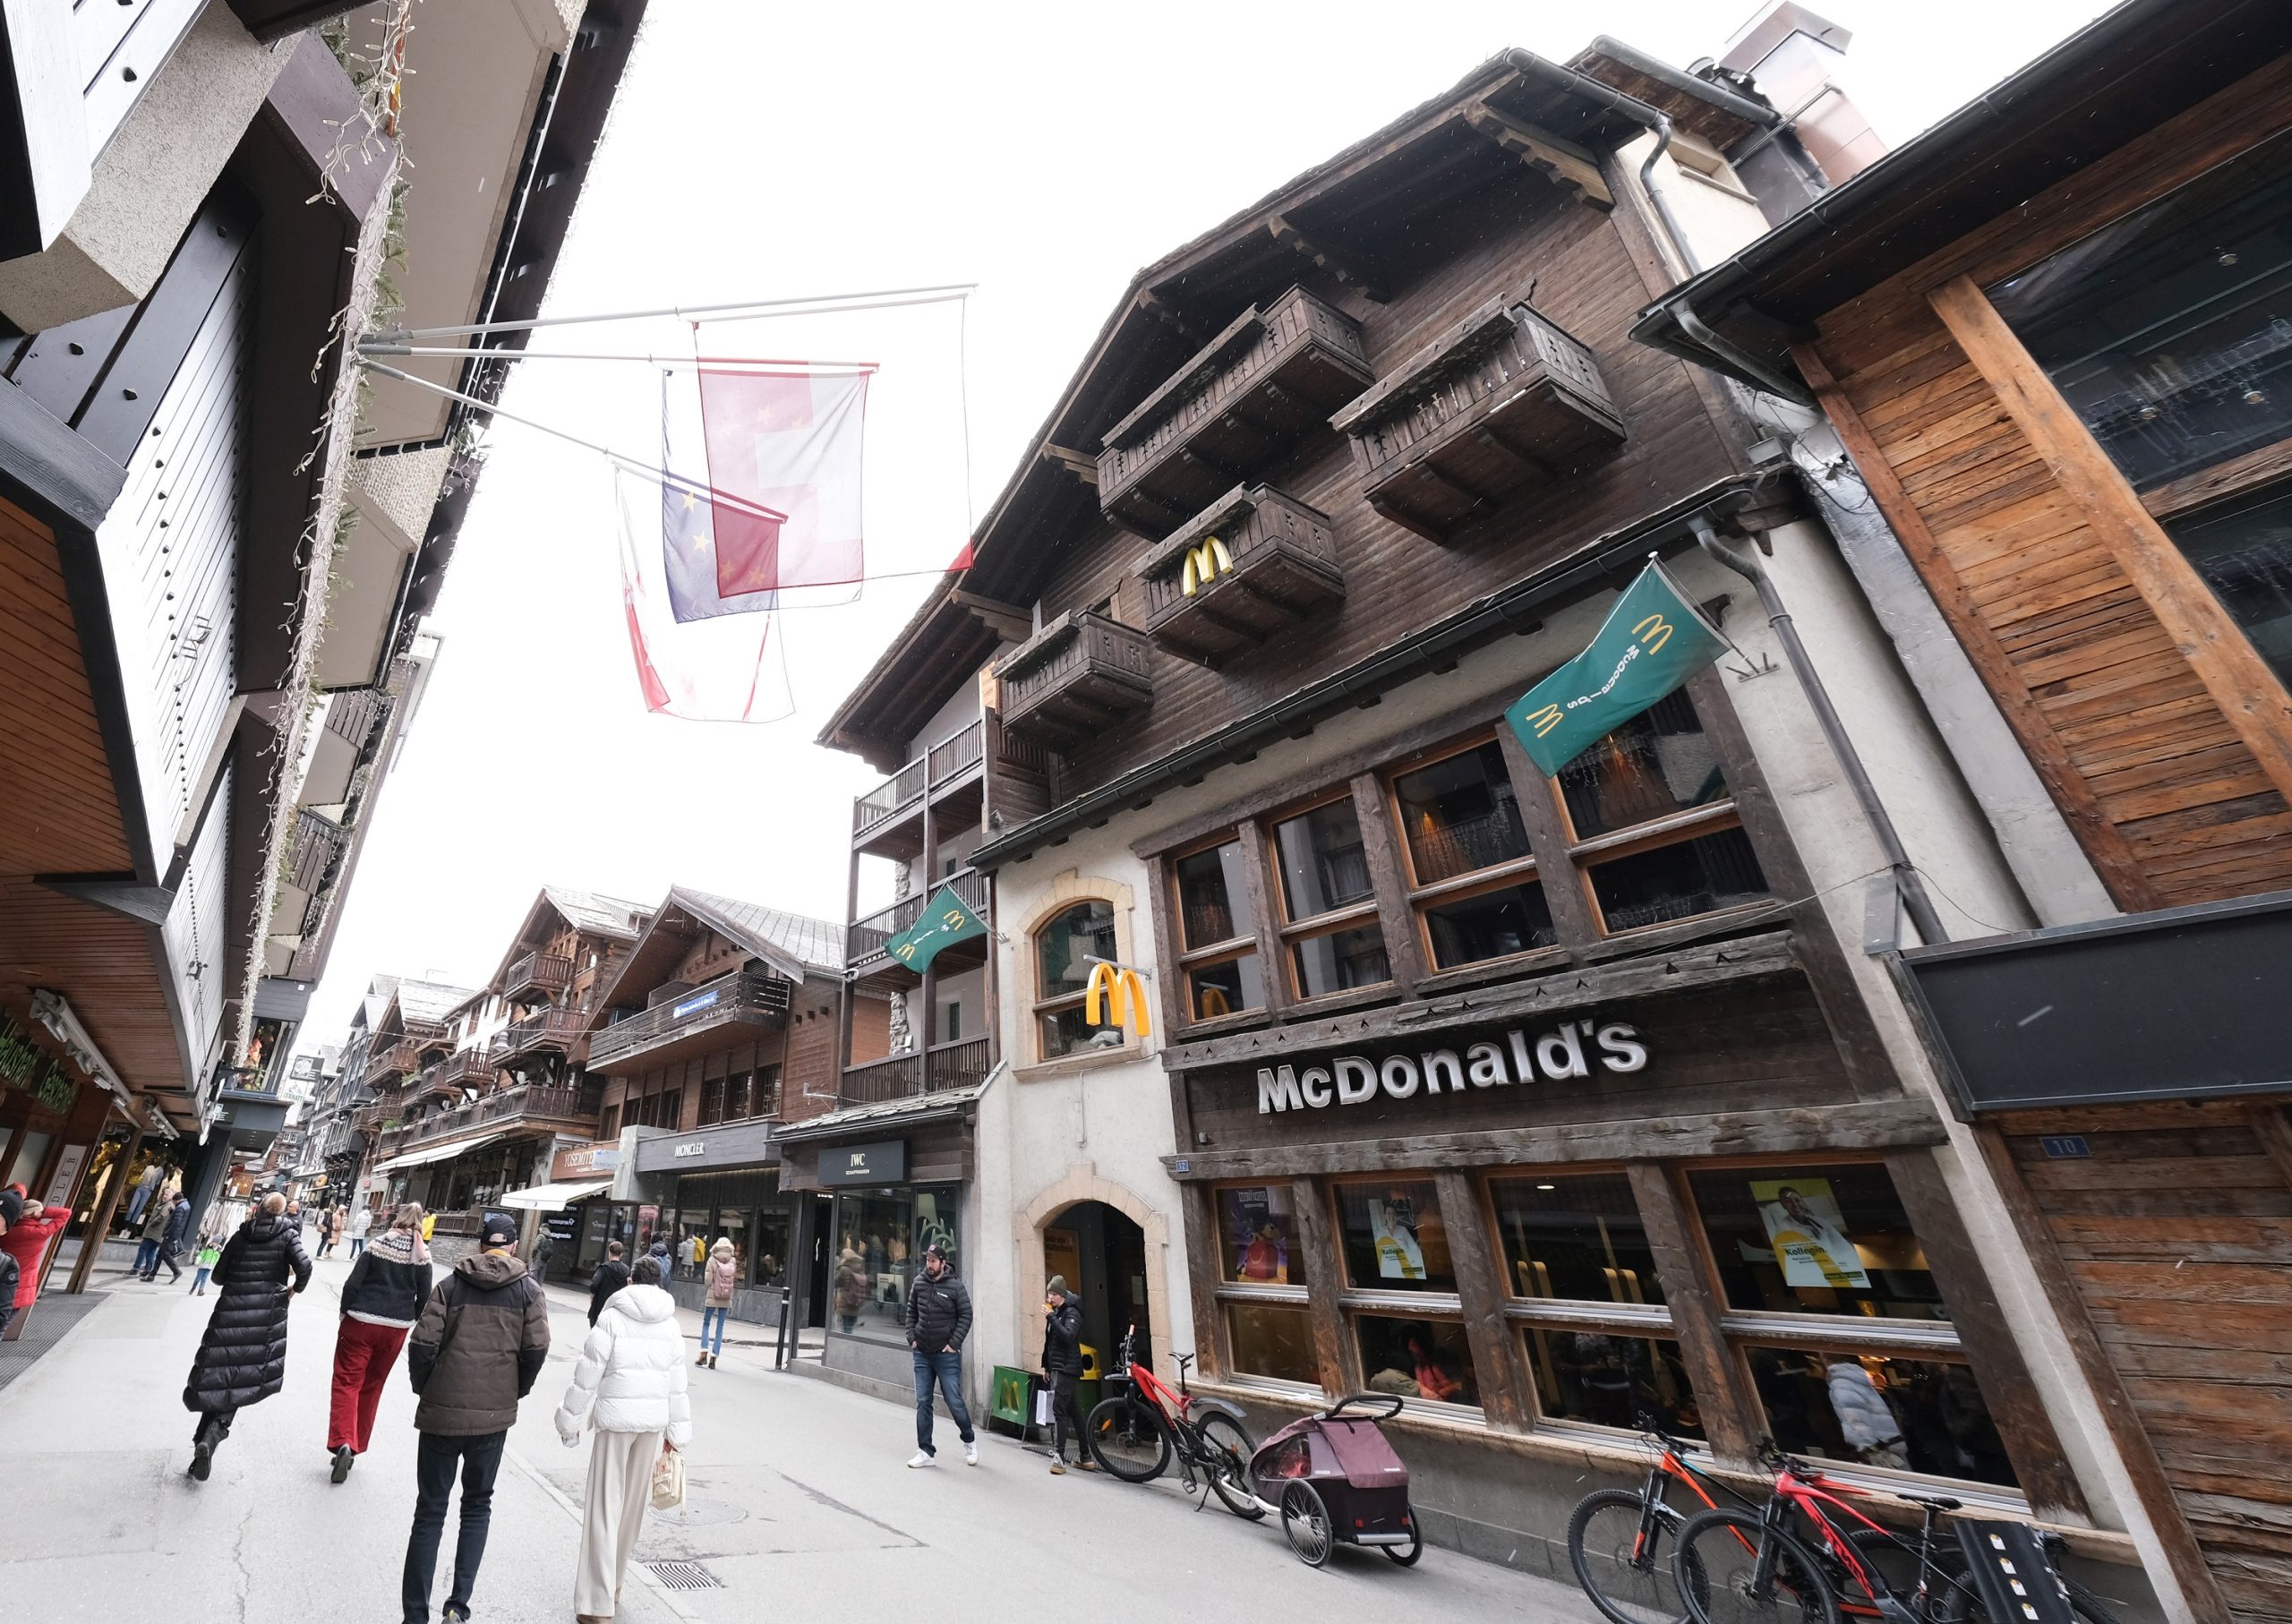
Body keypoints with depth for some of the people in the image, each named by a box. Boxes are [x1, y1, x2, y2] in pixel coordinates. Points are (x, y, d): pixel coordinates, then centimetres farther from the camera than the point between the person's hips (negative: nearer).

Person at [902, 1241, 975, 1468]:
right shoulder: (919, 1283, -1)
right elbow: (911, 1312, 11)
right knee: (923, 1403, 7)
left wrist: (954, 1343, -13)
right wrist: (911, 1337, 2)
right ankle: (926, 1452, 21)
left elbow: (966, 1317, -9)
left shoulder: (956, 1286, -12)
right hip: (922, 1354, 4)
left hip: (947, 1355, -3)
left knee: (954, 1401, 3)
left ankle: (969, 1440, 27)